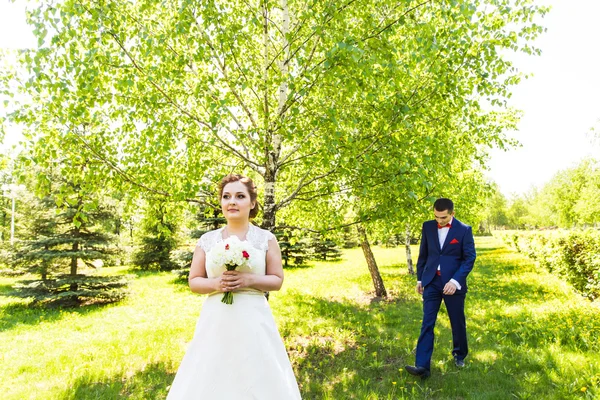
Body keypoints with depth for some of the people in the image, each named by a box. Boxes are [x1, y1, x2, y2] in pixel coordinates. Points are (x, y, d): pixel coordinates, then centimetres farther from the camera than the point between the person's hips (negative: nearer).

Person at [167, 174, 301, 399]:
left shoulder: (266, 238, -1)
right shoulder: (207, 240, 4)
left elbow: (277, 281, 1)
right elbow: (194, 282, 7)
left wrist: (249, 280, -16)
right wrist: (216, 283, -13)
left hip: (253, 320, -1)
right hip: (216, 321, 2)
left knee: (256, 381, 6)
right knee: (210, 382, 8)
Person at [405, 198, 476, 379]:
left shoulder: (464, 230, -6)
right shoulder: (428, 227, 3)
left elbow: (470, 258, -8)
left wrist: (455, 280, -18)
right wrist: (420, 278, 10)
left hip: (453, 283, -2)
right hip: (431, 282, 2)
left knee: (458, 322, 13)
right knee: (427, 324, -3)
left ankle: (460, 355, 38)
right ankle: (422, 366, -4)